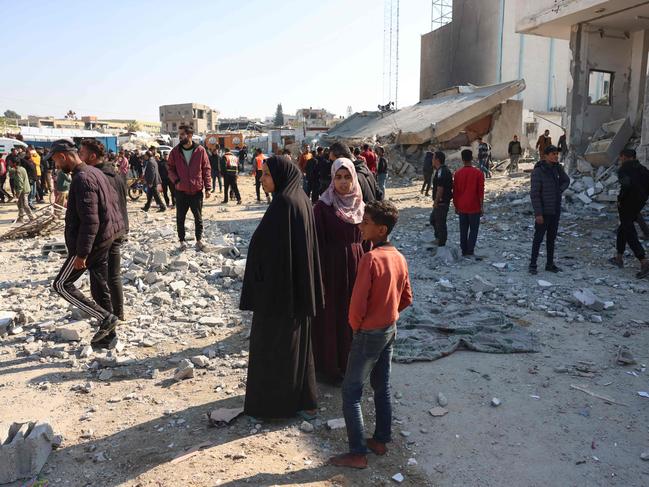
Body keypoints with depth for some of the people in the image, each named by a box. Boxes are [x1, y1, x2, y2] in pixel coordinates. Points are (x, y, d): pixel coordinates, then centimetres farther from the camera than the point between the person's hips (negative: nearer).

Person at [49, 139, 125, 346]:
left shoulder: (81, 179, -21)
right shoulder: (94, 172, 10)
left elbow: (89, 220, -25)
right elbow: (113, 199, 18)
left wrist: (81, 253, -22)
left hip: (91, 241, -9)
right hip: (104, 239, 9)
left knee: (62, 284, 3)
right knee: (100, 285, 15)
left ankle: (105, 318, -1)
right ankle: (107, 334, 23)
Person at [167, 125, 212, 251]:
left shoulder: (200, 151, -4)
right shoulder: (175, 152, -1)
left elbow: (206, 170, -1)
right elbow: (170, 168, 8)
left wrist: (208, 188, -3)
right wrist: (175, 181, -9)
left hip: (197, 191, -1)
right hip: (181, 191, 1)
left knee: (198, 217, 8)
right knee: (180, 217, 9)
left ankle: (199, 240, 21)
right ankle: (182, 241, 22)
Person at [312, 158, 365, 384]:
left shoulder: (360, 206, 4)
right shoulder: (322, 207, -10)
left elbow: (367, 240, 9)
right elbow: (318, 243, -10)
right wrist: (320, 276, -13)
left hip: (356, 266, 5)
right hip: (332, 267, -4)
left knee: (353, 314, 14)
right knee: (331, 316, 5)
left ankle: (350, 362, 32)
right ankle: (329, 367, 22)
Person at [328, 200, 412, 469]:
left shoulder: (370, 258, -25)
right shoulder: (399, 257, 0)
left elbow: (358, 303, -25)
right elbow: (406, 299, 8)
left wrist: (356, 325, -6)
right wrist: (387, 315, 12)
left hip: (369, 334, -8)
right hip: (390, 330, 8)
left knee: (351, 392, 5)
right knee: (382, 387, 20)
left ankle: (358, 453, 11)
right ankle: (381, 440, 32)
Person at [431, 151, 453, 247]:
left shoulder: (441, 172, -22)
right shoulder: (444, 170, 12)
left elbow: (440, 189, -25)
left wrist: (436, 202, -18)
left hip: (441, 203, -11)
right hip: (441, 202, 11)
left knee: (440, 224, -1)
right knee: (434, 220, 24)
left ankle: (441, 245, 9)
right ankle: (438, 239, 37)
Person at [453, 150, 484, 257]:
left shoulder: (457, 173, -1)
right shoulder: (478, 173, -10)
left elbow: (455, 191, 3)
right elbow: (481, 192, -9)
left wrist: (456, 206, 13)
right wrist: (482, 206, -1)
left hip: (461, 207, 3)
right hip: (474, 207, -3)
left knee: (463, 230, 11)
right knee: (473, 230, 6)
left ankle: (464, 251, 16)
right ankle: (470, 252, 2)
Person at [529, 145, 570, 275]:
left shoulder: (557, 168, 3)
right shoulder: (538, 171, -16)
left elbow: (566, 181, 22)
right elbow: (534, 194, -18)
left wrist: (560, 190, 1)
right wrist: (538, 213, -20)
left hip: (556, 211, 7)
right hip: (543, 212, -6)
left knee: (551, 238, 13)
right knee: (538, 238, 1)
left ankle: (550, 264, 23)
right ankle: (533, 264, 11)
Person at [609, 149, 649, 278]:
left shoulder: (624, 170, -12)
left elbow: (626, 184, -29)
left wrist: (620, 199, -17)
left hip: (627, 204, -8)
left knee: (630, 233, -6)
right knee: (623, 229, 22)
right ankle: (619, 258, 30)